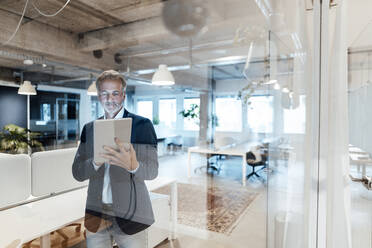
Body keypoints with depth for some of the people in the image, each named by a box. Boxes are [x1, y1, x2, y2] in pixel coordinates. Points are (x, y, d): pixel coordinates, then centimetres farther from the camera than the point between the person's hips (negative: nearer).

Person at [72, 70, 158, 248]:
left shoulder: (142, 125, -9)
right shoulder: (89, 128, 5)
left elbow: (152, 171, -16)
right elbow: (77, 173, 1)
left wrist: (132, 165, -38)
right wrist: (96, 161, -21)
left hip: (129, 216, -3)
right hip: (95, 215, 4)